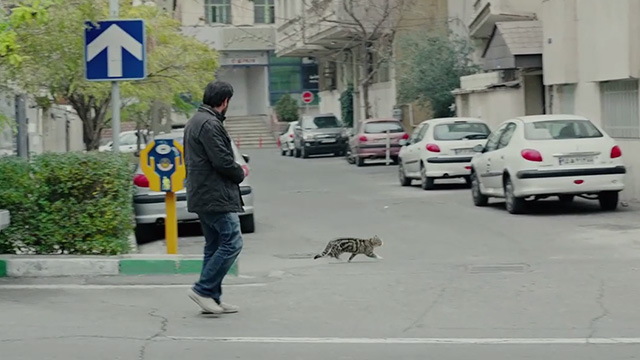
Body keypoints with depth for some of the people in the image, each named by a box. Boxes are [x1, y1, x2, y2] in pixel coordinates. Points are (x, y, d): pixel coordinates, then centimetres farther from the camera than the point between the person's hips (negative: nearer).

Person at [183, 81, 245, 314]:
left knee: (214, 246, 13)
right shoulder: (210, 124, -16)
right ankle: (203, 290, -9)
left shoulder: (195, 122, 18)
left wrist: (235, 171, 13)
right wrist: (240, 173, -1)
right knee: (231, 243, -10)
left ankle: (212, 298, 15)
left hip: (203, 196, 11)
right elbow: (222, 161, -21)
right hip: (216, 196, -11)